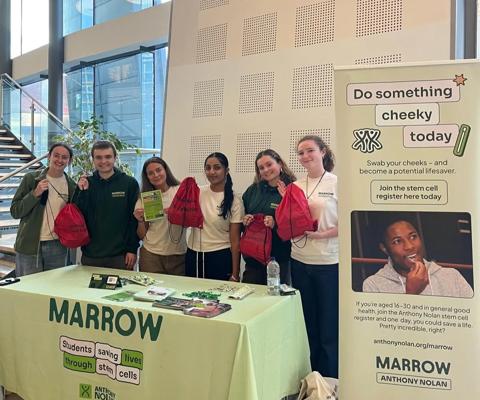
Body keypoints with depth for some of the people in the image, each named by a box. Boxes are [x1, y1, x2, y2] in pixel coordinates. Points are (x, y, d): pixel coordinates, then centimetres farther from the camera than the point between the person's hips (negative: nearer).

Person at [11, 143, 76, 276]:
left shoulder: (71, 185, 3)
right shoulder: (31, 178, -3)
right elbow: (15, 211, -4)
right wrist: (35, 194, -19)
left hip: (58, 247, 2)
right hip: (29, 246, -2)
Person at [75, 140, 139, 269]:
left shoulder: (129, 183, -3)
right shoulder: (85, 183, 5)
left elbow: (135, 219, -3)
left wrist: (132, 249, -6)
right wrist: (82, 192, -12)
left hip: (120, 255, -2)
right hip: (90, 255, 2)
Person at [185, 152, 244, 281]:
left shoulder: (234, 200, -8)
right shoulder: (198, 192, 1)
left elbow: (235, 240, -7)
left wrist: (235, 274, -7)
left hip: (220, 257, -3)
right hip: (193, 255, 3)